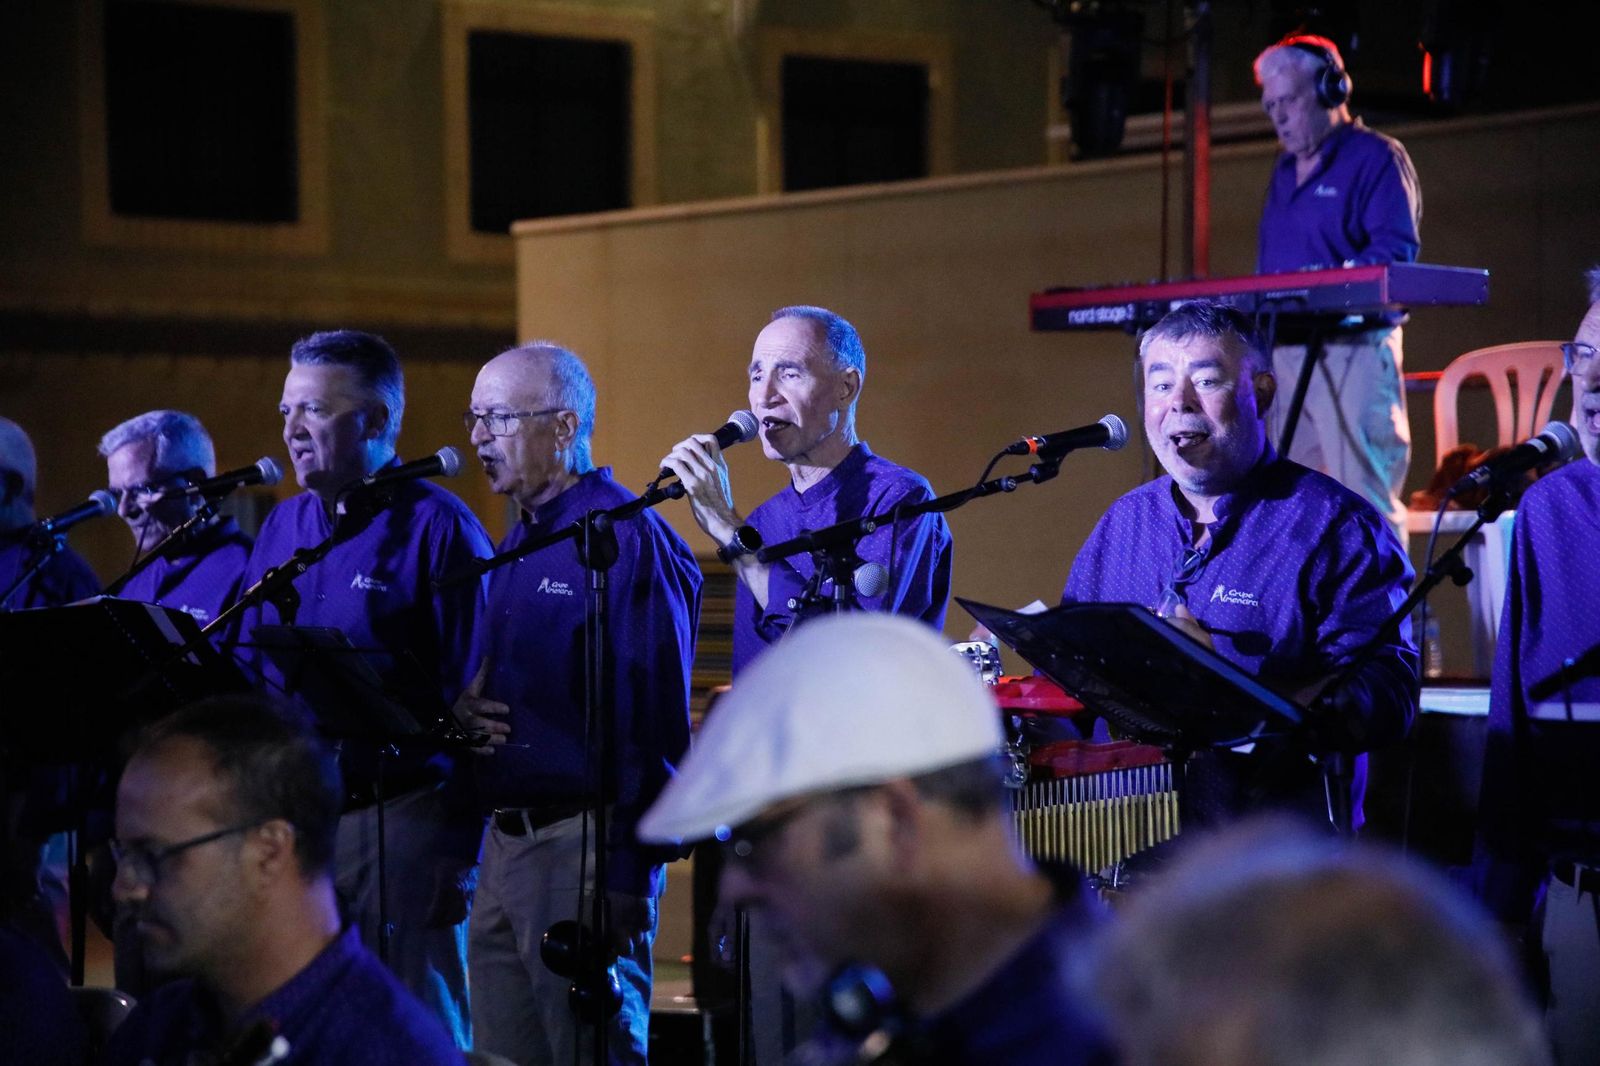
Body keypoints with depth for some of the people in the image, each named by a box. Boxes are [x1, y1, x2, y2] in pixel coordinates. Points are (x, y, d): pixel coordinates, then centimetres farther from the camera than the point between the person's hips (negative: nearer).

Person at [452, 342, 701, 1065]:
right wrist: (463, 707, 2)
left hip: (583, 843, -9)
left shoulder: (626, 539, -12)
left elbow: (654, 720, -18)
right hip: (504, 838, 9)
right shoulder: (516, 546, 17)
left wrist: (628, 877, -21)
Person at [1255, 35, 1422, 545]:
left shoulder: (1376, 158, -3)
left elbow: (1396, 248, -16)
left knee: (1365, 502, -11)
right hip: (1286, 350, 8)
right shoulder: (1285, 171, 23)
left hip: (1354, 350, -8)